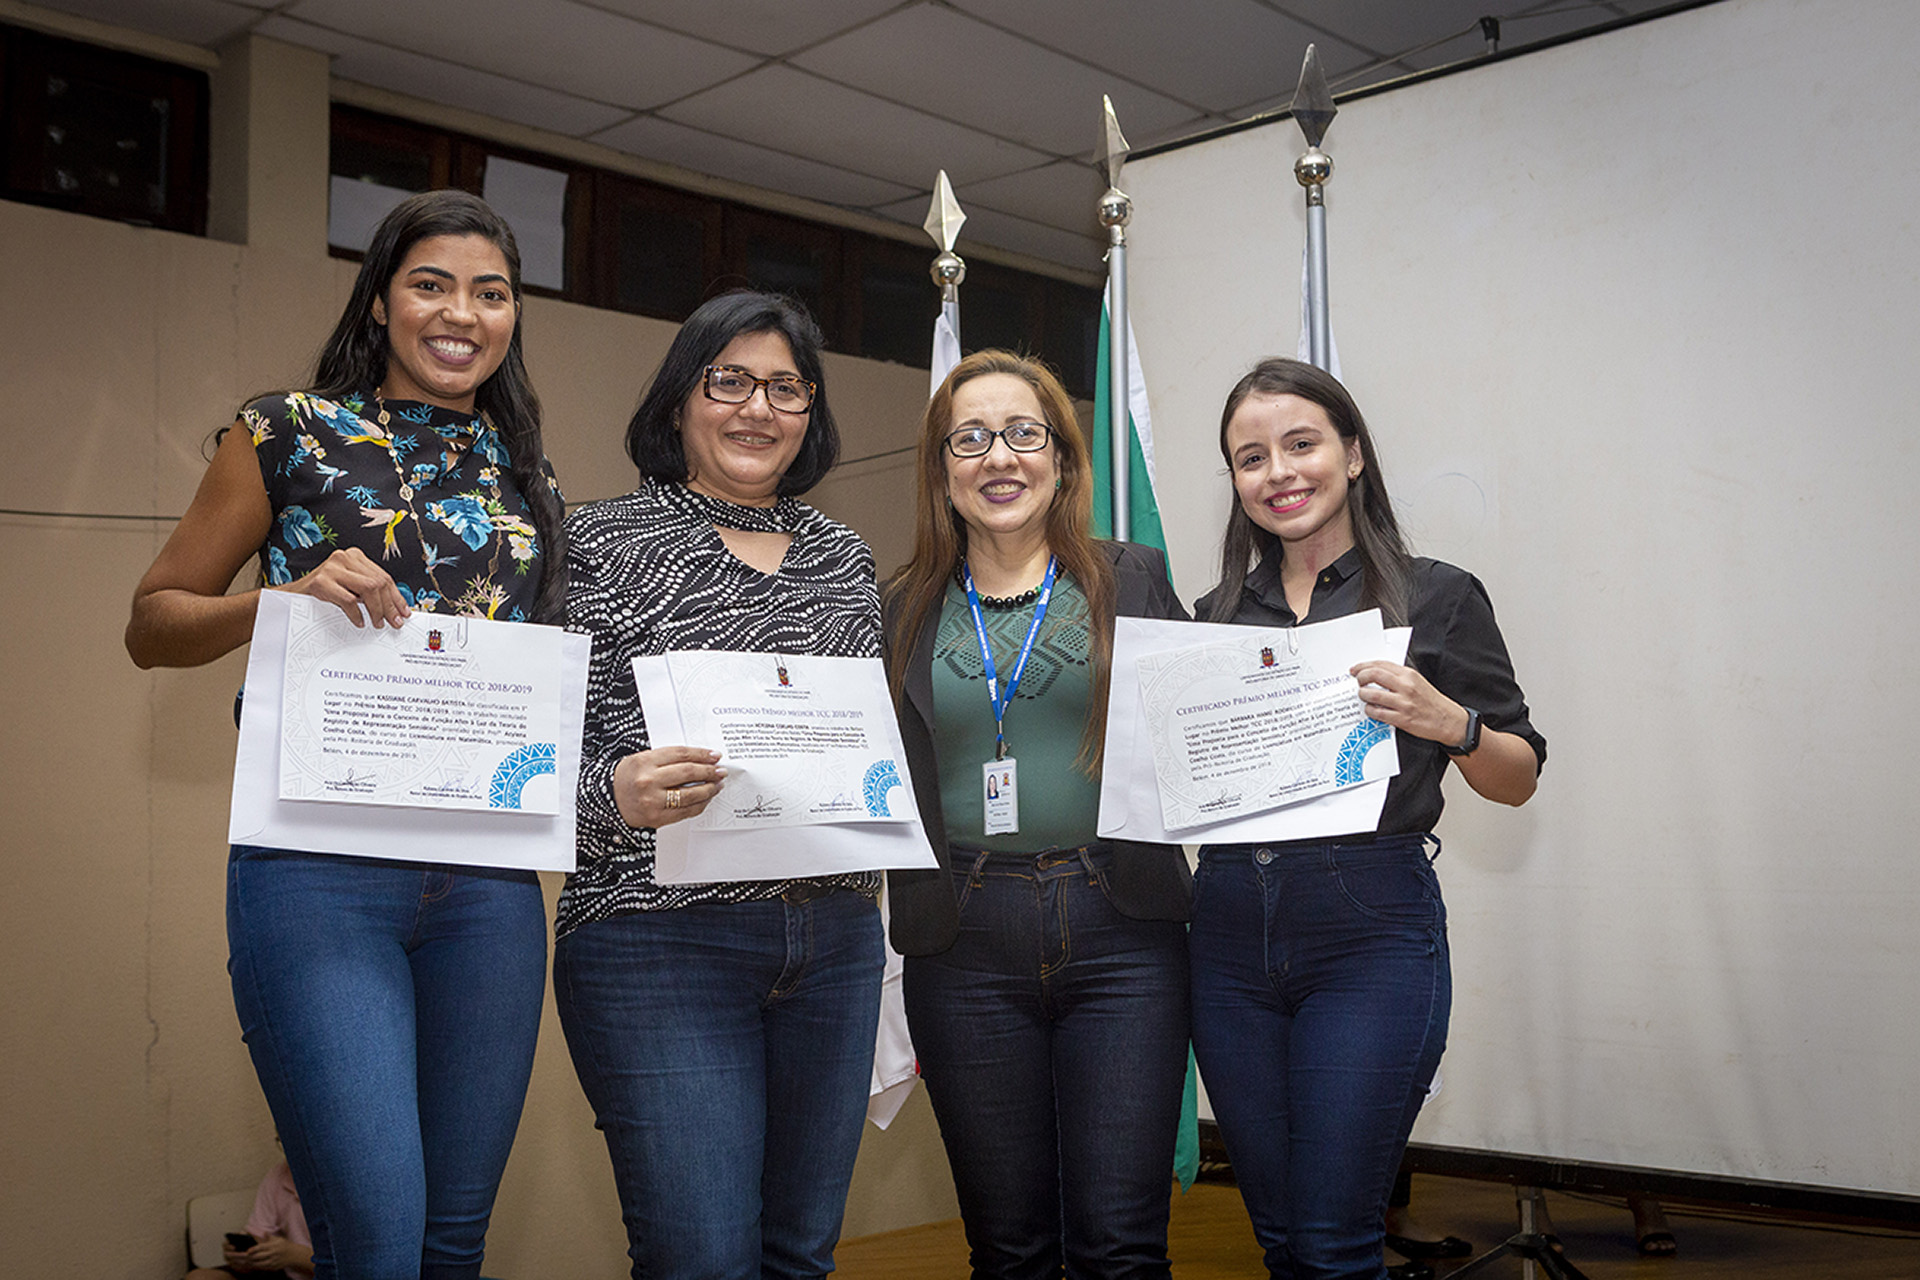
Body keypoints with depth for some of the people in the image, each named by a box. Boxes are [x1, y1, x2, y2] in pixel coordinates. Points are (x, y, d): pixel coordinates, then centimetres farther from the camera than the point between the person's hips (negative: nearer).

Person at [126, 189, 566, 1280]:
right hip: (319, 872, -4)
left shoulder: (527, 479, 16)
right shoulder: (292, 434, 4)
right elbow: (153, 624, 6)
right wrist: (289, 597, -13)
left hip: (490, 884, 4)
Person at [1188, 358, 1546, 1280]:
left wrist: (1446, 721, -16)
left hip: (1371, 931, -4)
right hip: (1231, 934, 4)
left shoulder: (1436, 597, 1)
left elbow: (1518, 780, 3)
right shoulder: (1216, 615, 10)